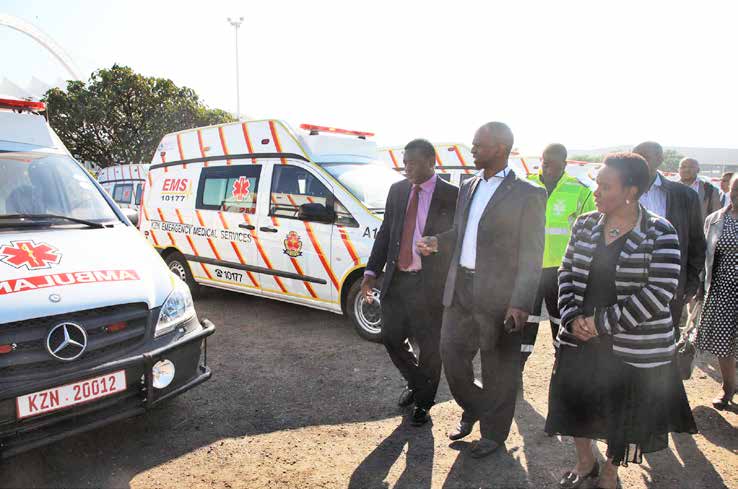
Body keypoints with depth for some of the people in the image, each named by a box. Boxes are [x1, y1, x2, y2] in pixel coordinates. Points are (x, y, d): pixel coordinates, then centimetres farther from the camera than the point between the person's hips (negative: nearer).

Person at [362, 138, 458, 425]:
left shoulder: (451, 196, -7)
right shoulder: (397, 191, 8)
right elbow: (385, 233, 11)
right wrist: (371, 272, 3)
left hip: (430, 284, -4)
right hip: (396, 280, 5)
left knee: (429, 348, 7)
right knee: (391, 338, 13)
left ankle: (423, 404, 32)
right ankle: (415, 383, 41)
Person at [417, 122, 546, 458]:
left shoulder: (528, 195, -8)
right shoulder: (468, 187, 11)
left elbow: (532, 256, -11)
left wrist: (520, 304, -17)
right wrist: (437, 242, 0)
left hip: (498, 295, -6)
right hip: (459, 288, 6)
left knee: (497, 367, 10)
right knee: (451, 354, 15)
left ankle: (493, 432, 33)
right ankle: (472, 409, 42)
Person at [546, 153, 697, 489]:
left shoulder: (660, 233, -13)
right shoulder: (585, 225, 1)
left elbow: (660, 292, -18)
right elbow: (567, 272, 5)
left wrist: (603, 322, -18)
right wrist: (572, 318, -8)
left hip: (635, 348, -4)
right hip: (580, 339, 5)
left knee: (625, 411, 13)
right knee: (576, 402, 17)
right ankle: (585, 462, 43)